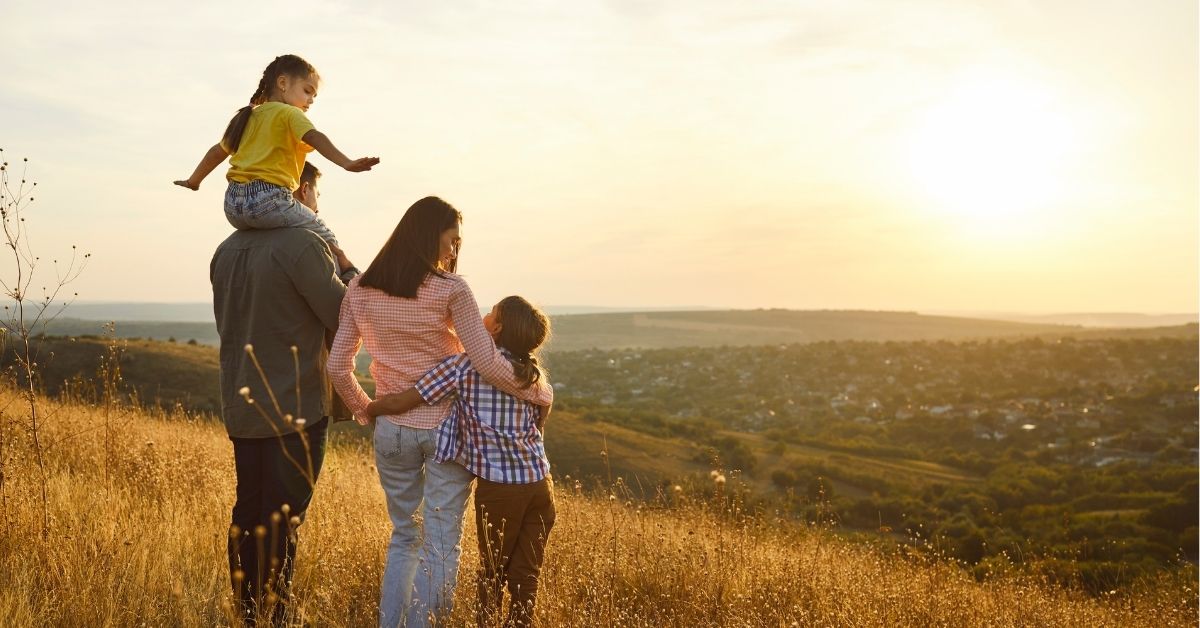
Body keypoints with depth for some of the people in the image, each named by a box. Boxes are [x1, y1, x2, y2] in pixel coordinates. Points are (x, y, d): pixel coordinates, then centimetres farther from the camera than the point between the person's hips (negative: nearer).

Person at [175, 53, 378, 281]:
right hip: (268, 200, -8)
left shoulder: (247, 117, 24)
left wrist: (193, 181, 46)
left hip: (232, 206, 8)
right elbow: (314, 137, -19)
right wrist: (346, 163, -32)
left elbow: (217, 151, 34)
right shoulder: (289, 113, 1)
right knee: (325, 238, 3)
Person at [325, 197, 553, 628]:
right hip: (445, 429, -4)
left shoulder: (359, 290, 2)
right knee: (441, 545, 6)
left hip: (391, 430, 5)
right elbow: (487, 364, -15)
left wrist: (363, 410, 18)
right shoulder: (449, 290, -12)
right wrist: (539, 392, -2)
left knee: (403, 538, 21)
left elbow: (337, 368, 4)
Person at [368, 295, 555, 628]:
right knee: (526, 576, 12)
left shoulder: (463, 365, -7)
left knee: (493, 572, 15)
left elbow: (398, 403, -8)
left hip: (498, 487, -4)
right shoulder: (535, 374, 8)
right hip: (540, 483, 4)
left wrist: (368, 409, 12)